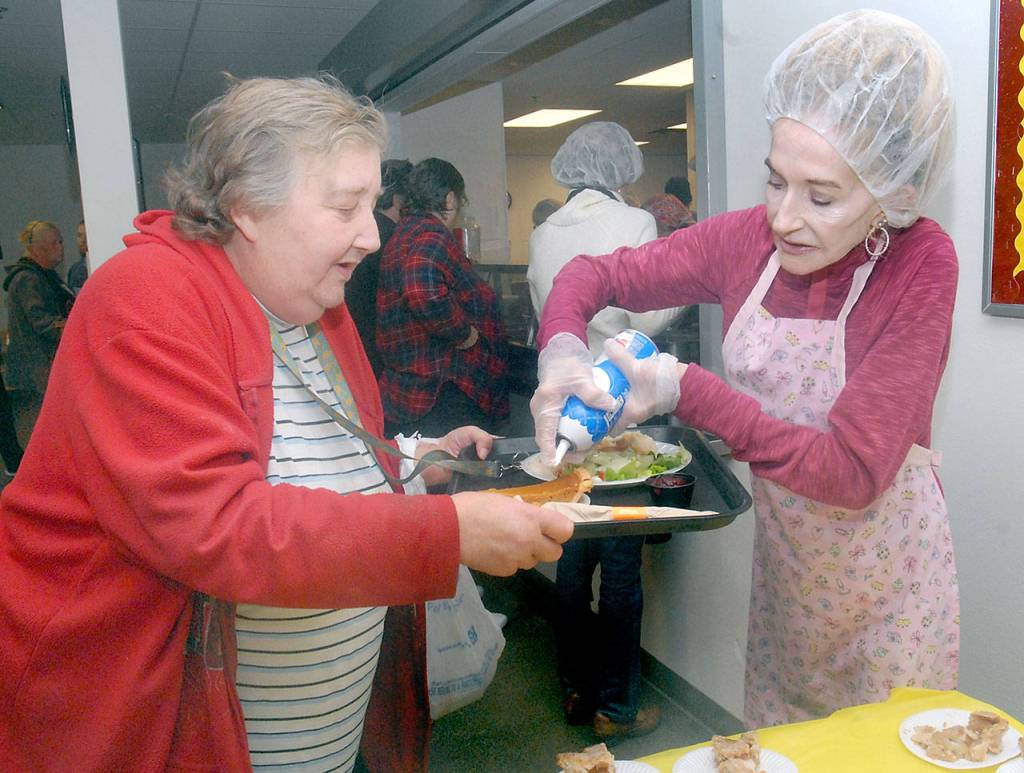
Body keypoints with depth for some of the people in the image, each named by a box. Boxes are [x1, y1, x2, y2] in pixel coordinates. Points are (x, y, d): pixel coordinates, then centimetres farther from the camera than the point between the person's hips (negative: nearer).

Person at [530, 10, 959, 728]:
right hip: (782, 560, 4)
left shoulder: (922, 264, -24)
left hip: (884, 583, -3)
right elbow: (595, 274, -4)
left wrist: (688, 391, -31)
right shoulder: (749, 238, -14)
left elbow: (853, 472, -28)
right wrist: (561, 348, -26)